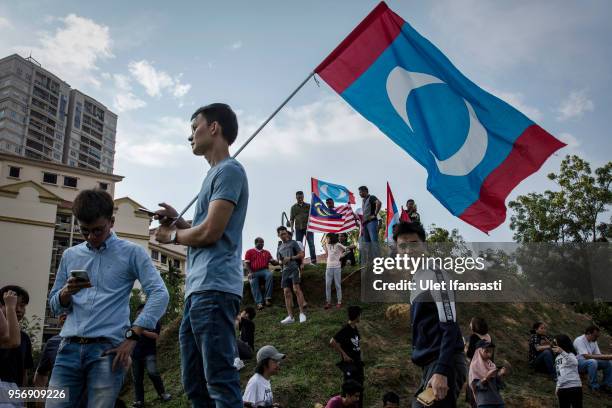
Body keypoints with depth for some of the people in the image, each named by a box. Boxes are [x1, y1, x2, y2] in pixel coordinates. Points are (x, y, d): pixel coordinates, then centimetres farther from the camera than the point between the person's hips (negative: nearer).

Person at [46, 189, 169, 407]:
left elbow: (159, 294, -6)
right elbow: (55, 306, 17)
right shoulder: (70, 255, 15)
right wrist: (67, 292, -6)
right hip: (69, 348, 4)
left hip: (108, 348, -3)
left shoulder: (132, 253, 3)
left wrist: (132, 336, -13)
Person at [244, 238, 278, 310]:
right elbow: (247, 263, 6)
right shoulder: (249, 252, 15)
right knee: (253, 283, -31)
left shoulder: (266, 252, 21)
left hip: (264, 270, 1)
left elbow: (273, 262, 14)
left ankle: (268, 298, -35)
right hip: (254, 272, -1)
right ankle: (259, 303, -41)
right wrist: (250, 273, -10)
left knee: (270, 275, -33)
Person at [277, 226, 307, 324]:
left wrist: (290, 258, -11)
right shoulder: (280, 247, 22)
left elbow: (301, 254, 1)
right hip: (285, 270, 6)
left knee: (296, 289, -19)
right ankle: (290, 316, 2)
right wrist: (281, 261, 5)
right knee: (286, 292, 1)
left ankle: (302, 313, -15)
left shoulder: (293, 243, 6)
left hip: (293, 268, -6)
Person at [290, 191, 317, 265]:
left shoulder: (308, 206, 9)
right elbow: (291, 219, 10)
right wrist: (292, 228, 0)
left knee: (311, 244, -7)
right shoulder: (293, 207, 11)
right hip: (298, 228, 1)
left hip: (308, 227, -1)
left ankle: (313, 260, -4)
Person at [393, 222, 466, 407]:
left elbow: (450, 327, -17)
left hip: (444, 364, -9)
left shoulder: (434, 275, -9)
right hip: (432, 363, 9)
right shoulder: (417, 278, 17)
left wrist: (441, 371, -25)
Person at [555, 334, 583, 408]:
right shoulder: (558, 357, 12)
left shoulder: (570, 355, -10)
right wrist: (558, 386, 19)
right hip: (562, 388, 7)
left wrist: (562, 352, -46)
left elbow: (574, 362, -35)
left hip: (574, 387, -7)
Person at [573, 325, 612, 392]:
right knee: (592, 362, -37)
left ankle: (607, 385, 3)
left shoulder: (593, 341, 8)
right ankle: (594, 386, -21)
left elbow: (598, 355, 6)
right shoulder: (579, 340, -19)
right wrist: (605, 357, -31)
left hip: (591, 363, 8)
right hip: (578, 363, -8)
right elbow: (587, 356, -29)